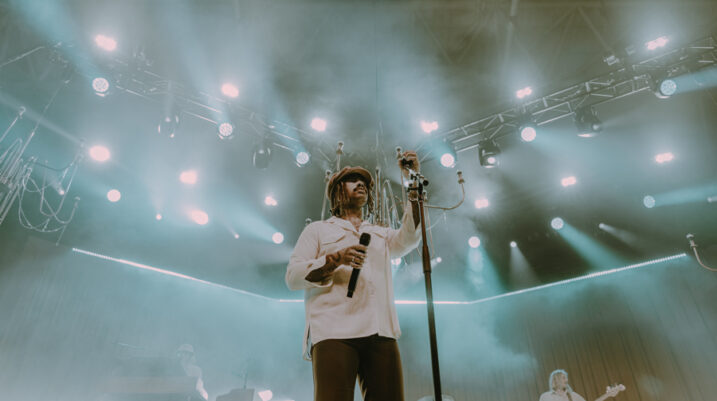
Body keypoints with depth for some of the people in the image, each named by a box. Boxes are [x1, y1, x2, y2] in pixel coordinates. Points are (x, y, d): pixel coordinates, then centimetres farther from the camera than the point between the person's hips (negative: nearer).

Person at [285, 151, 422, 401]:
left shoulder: (381, 235, 29)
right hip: (334, 332, -2)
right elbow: (293, 276, 8)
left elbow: (409, 238, 6)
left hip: (381, 333, 3)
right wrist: (335, 260, -8)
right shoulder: (318, 230, 19)